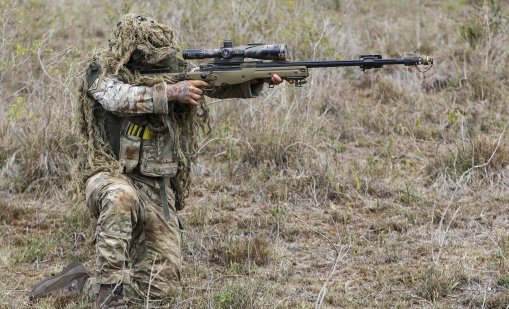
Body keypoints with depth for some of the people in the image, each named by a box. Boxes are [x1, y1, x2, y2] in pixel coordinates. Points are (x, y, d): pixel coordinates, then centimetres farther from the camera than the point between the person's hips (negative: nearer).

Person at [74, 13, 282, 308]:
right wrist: (171, 92, -32)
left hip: (157, 188, 4)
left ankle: (88, 283, 22)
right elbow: (119, 98, -26)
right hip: (111, 176, -4)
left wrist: (258, 79, -20)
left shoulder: (174, 71, 5)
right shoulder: (102, 71, -6)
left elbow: (221, 83, -2)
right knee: (121, 197, -43)